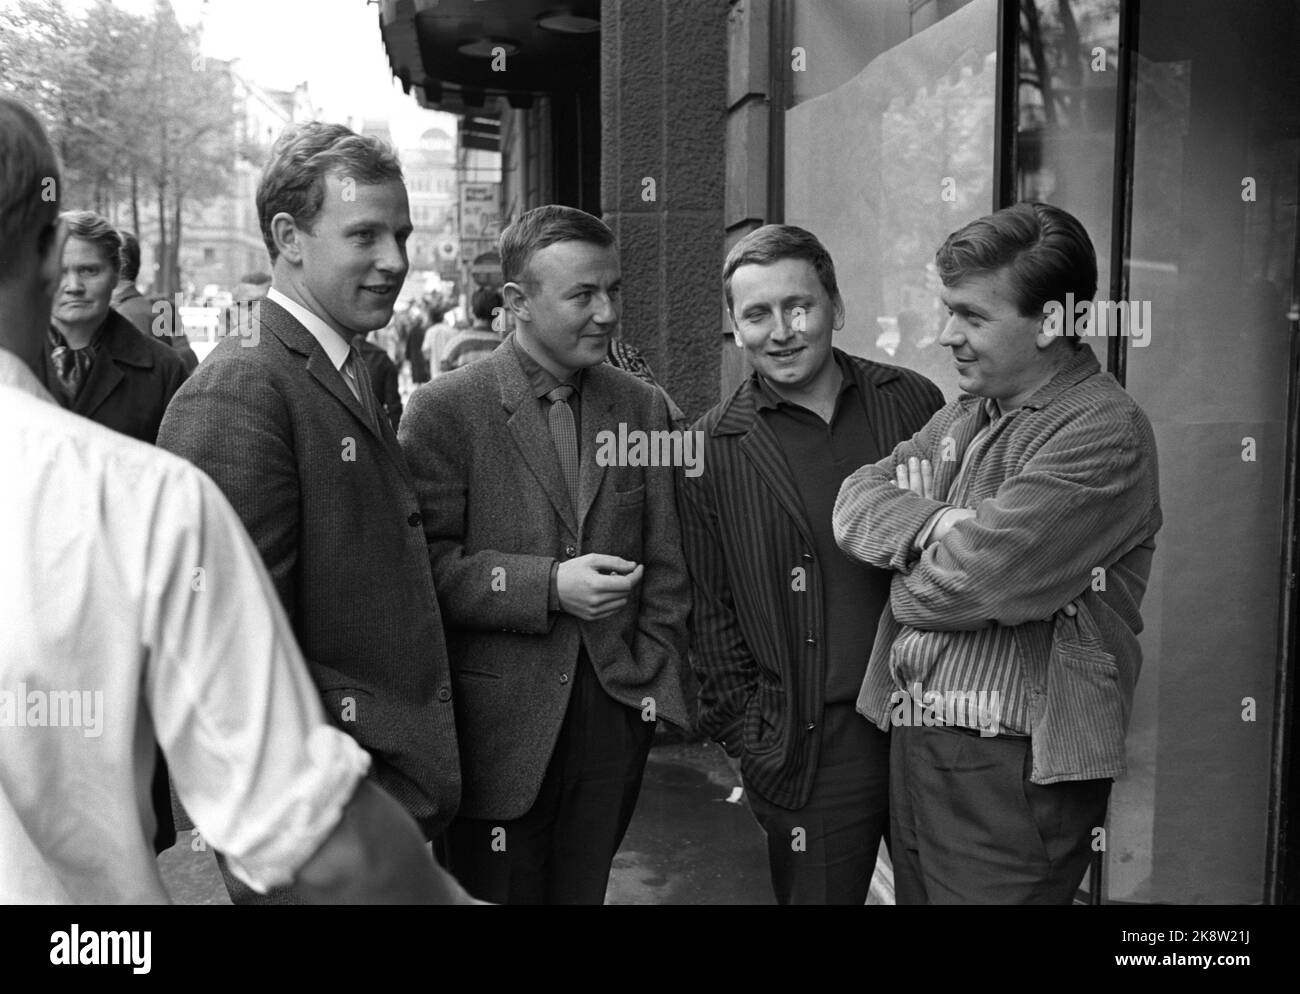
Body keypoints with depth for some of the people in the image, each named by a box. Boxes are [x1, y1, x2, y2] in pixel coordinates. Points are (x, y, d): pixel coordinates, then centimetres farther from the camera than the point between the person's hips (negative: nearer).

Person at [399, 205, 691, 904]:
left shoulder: (641, 407, 7)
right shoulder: (444, 409, -7)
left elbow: (664, 563, 10)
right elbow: (425, 564, -12)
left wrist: (656, 680, 2)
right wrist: (549, 585, -19)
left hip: (615, 715, 4)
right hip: (498, 724, -4)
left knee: (585, 889, 15)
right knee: (499, 892, 8)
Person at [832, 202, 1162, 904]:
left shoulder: (1105, 433, -15)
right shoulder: (967, 411, 12)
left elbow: (971, 578, -23)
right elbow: (856, 502, 5)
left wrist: (909, 584, -2)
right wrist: (930, 525, -14)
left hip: (1013, 767, -7)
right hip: (914, 742, 8)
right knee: (913, 895, 18)